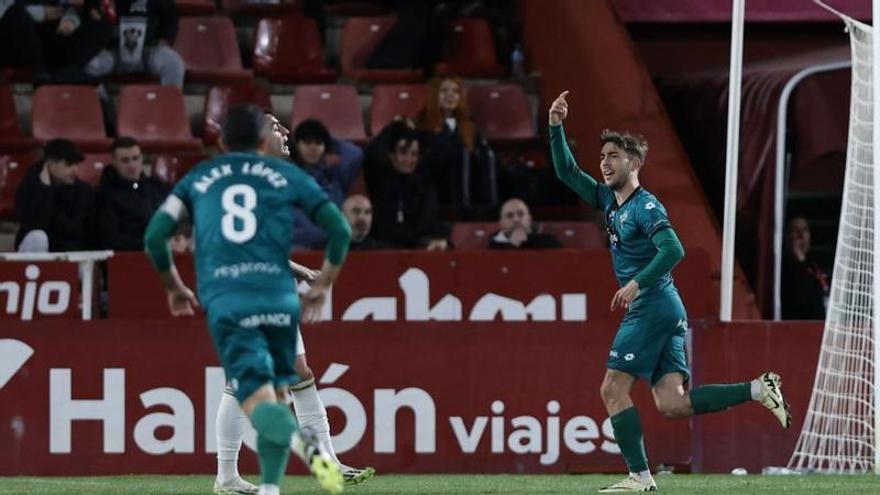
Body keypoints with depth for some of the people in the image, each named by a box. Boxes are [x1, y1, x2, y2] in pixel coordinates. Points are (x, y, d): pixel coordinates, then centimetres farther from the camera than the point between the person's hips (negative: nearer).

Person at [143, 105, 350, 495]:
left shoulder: (198, 178, 18)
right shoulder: (287, 175, 15)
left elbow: (155, 236, 11)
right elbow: (340, 231, 10)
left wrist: (174, 287, 26)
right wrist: (322, 286, 24)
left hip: (226, 304, -1)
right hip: (279, 298, 1)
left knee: (257, 401, -7)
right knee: (277, 393, 15)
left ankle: (299, 439, -39)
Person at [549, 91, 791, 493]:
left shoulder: (645, 206, -9)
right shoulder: (608, 199, 17)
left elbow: (673, 250, -21)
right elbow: (566, 172, 25)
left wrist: (637, 284, -25)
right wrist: (556, 128, 15)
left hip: (653, 306, -9)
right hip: (668, 310, 9)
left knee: (614, 390, -8)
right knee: (671, 403, -1)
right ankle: (758, 389, -3)